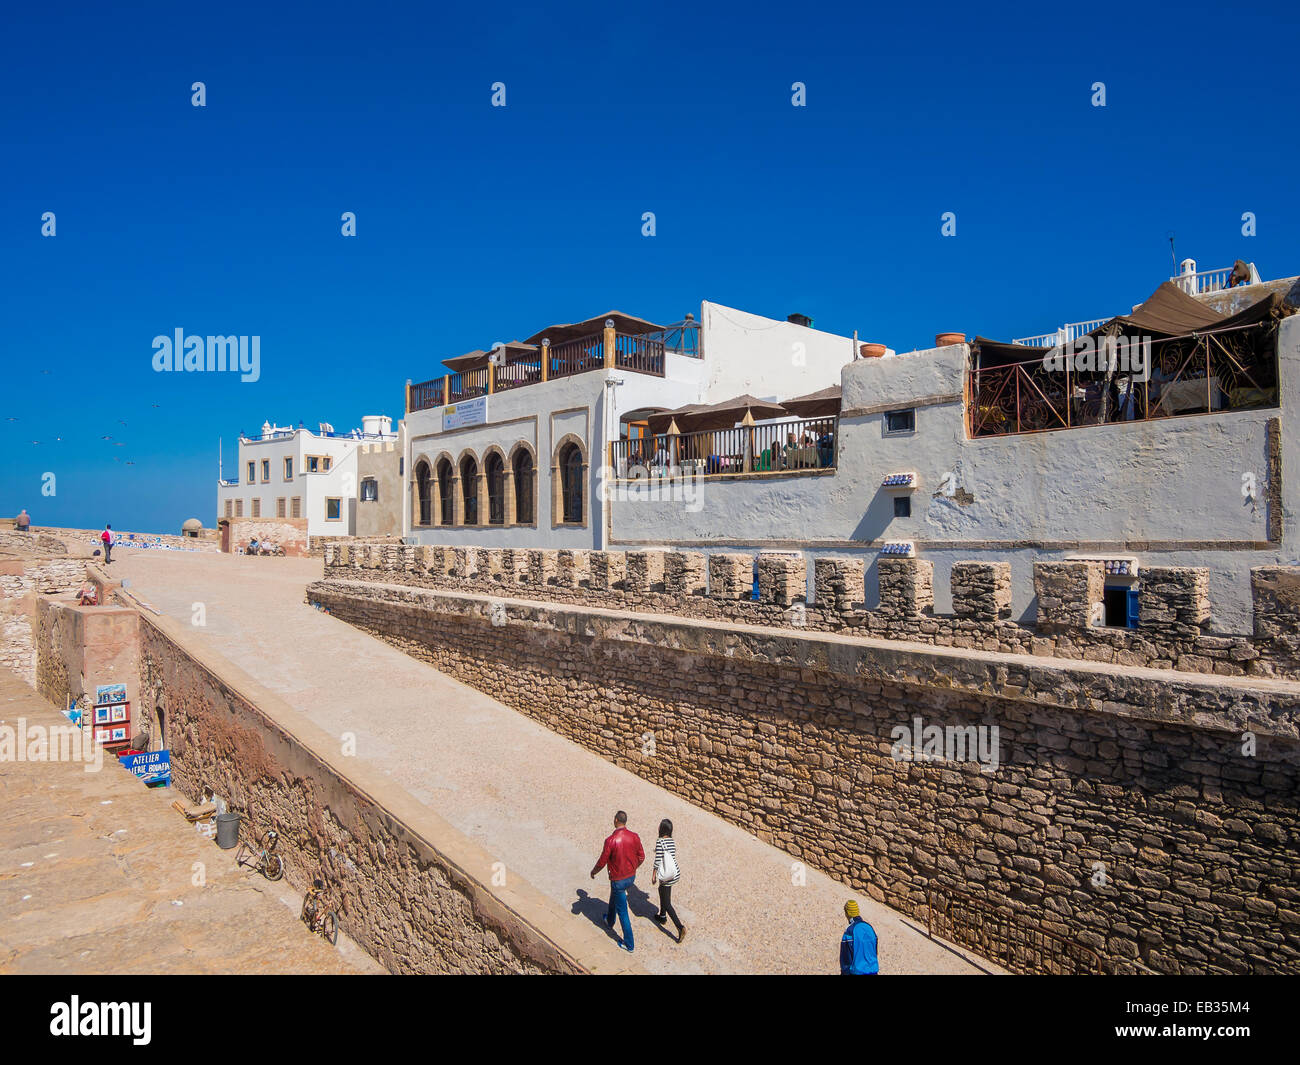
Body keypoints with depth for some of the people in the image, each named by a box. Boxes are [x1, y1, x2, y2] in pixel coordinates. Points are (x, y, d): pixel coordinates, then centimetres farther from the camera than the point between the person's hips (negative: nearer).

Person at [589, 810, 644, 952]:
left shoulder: (611, 840, -26)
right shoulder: (634, 836, -10)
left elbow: (602, 862, -16)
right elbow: (641, 857, 1)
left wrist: (593, 872, 4)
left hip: (618, 880, -6)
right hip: (631, 877, 6)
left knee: (622, 912, 7)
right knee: (614, 898, 33)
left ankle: (629, 945, 17)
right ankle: (609, 922, 55)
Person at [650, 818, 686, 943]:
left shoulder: (660, 841, -19)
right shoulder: (672, 840, 2)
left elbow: (657, 860, -18)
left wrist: (653, 875, -7)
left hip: (667, 876, -7)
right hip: (675, 872, 7)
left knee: (667, 903, 0)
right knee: (662, 891, 30)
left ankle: (680, 927, -12)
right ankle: (662, 915, 45)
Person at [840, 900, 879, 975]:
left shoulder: (849, 931, -16)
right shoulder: (869, 927, 5)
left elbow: (846, 958, -13)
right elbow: (874, 952, 14)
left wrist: (844, 972, -4)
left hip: (857, 971, -6)